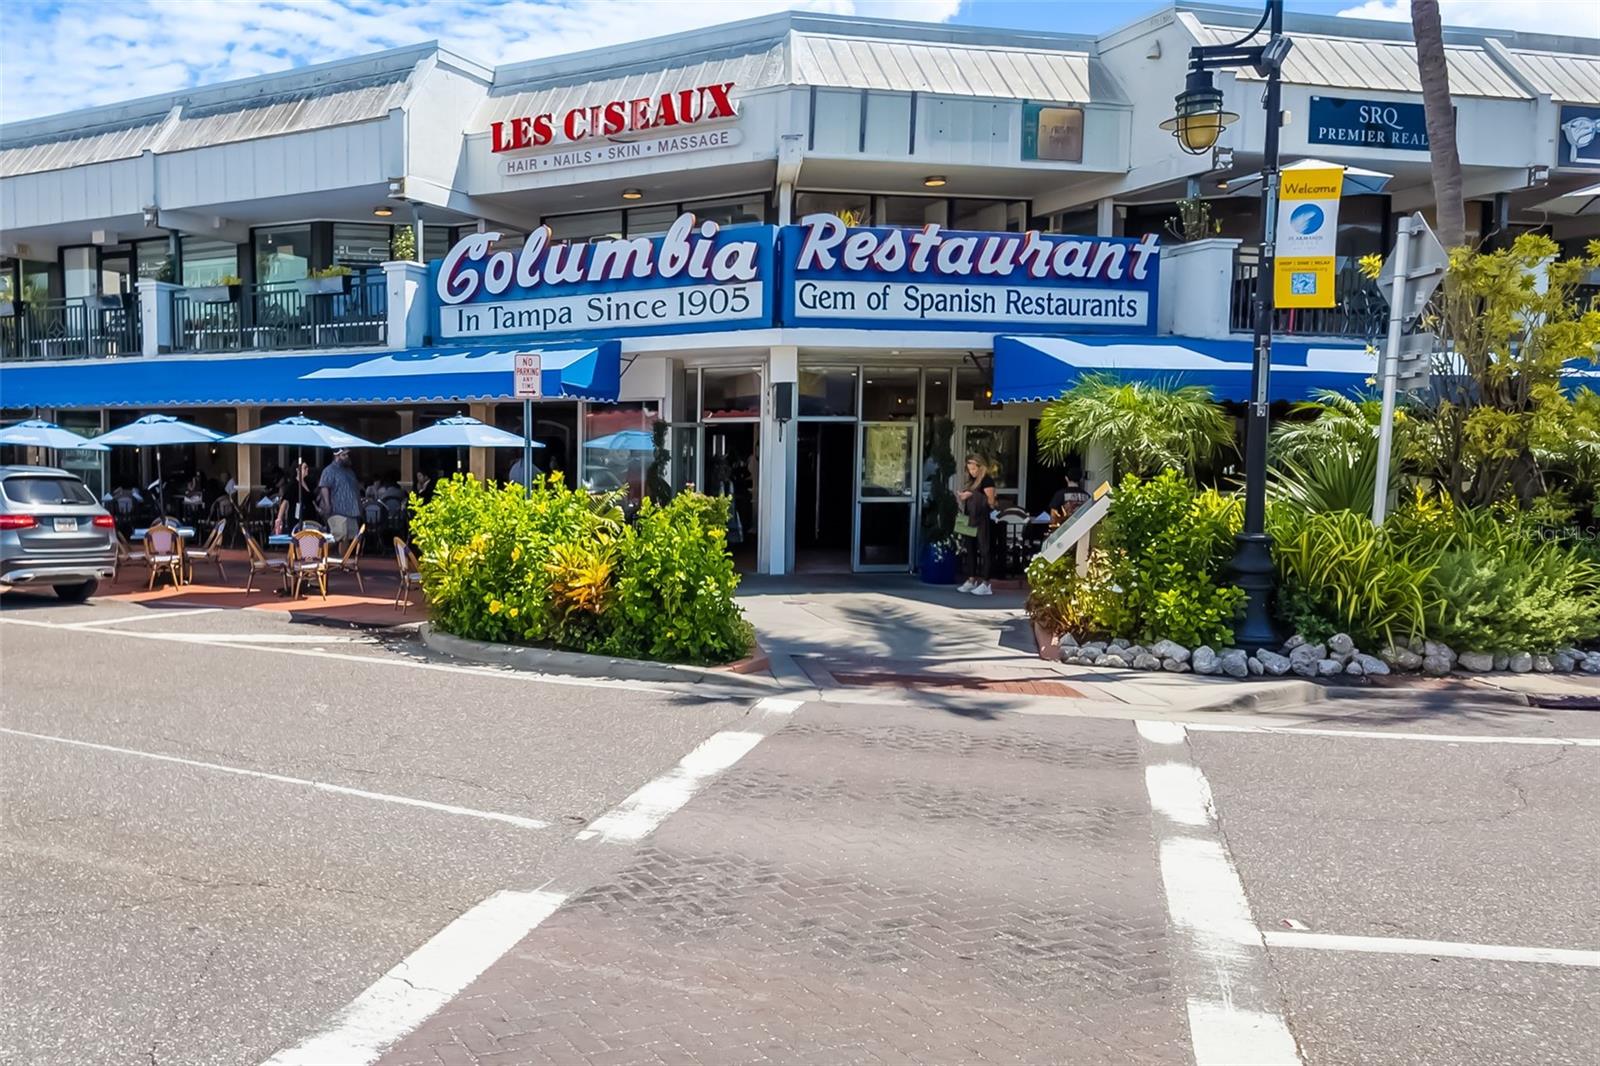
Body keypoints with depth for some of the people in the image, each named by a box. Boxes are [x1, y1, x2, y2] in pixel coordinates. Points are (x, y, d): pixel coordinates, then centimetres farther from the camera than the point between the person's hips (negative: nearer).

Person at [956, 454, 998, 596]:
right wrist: (963, 497, 5)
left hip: (982, 520, -8)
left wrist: (972, 495, -17)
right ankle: (971, 580, 15)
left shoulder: (987, 480, -7)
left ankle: (985, 584, -6)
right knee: (970, 549, 9)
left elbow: (990, 502, -14)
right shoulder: (972, 481, 17)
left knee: (983, 550, -6)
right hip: (971, 519, 8)